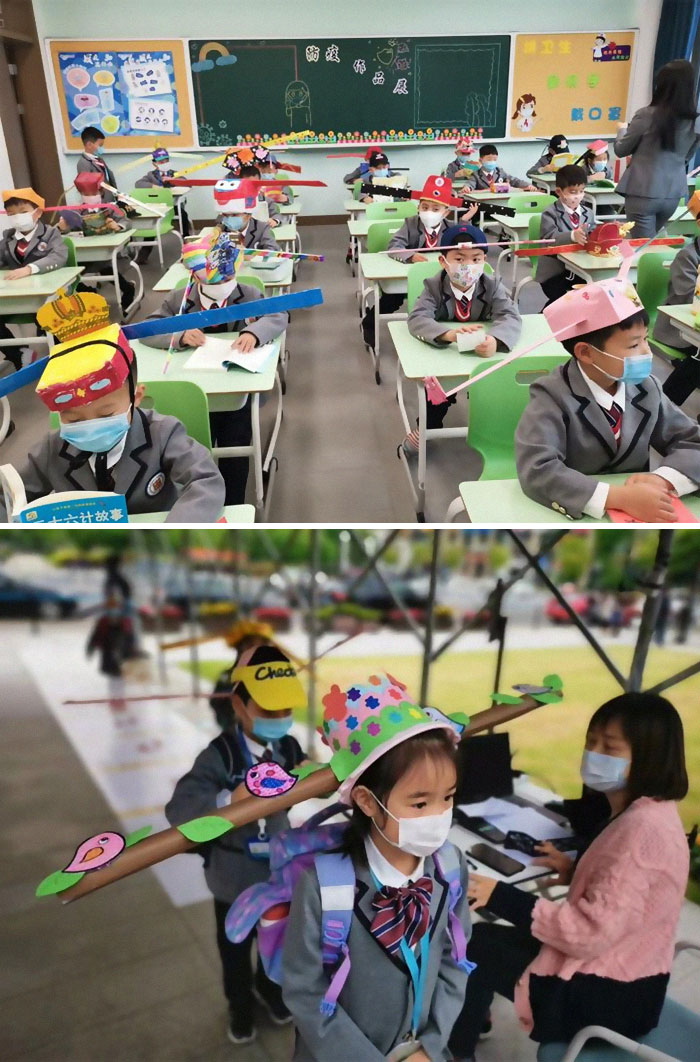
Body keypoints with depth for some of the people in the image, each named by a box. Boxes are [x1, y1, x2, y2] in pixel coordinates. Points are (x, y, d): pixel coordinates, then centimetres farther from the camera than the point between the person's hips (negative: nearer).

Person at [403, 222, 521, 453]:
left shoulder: (492, 286, -12)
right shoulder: (434, 286, -15)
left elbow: (511, 317, -27)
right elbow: (416, 319, -31)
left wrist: (495, 340, -53)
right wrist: (449, 334, -54)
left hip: (483, 356, 2)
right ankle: (426, 428, -2)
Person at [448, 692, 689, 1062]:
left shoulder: (642, 828, -29)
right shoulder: (643, 812, 3)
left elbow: (591, 934, -30)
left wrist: (502, 898, -26)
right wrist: (576, 869, 8)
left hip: (608, 995, -9)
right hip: (612, 972, 9)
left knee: (473, 945, 2)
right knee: (490, 937, 15)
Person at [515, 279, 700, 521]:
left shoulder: (646, 388, 0)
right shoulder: (553, 396, -15)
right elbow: (536, 470, -27)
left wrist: (663, 480, -17)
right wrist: (620, 498, -33)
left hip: (638, 514, 5)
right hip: (574, 515, -5)